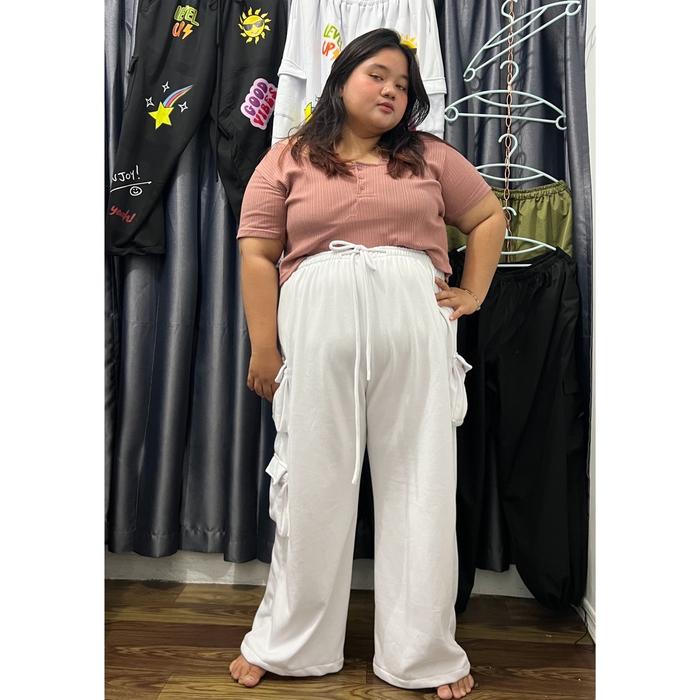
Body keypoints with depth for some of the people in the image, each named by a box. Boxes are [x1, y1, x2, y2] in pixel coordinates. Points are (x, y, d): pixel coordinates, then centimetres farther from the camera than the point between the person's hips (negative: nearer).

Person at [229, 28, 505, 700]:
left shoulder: (429, 155, 15)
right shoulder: (287, 160, 9)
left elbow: (488, 217, 20)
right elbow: (256, 255, 3)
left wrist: (472, 295, 8)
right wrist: (264, 349, -3)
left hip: (415, 329, 2)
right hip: (317, 332, -1)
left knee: (420, 485, 5)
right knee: (313, 484, 6)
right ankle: (287, 643, 26)